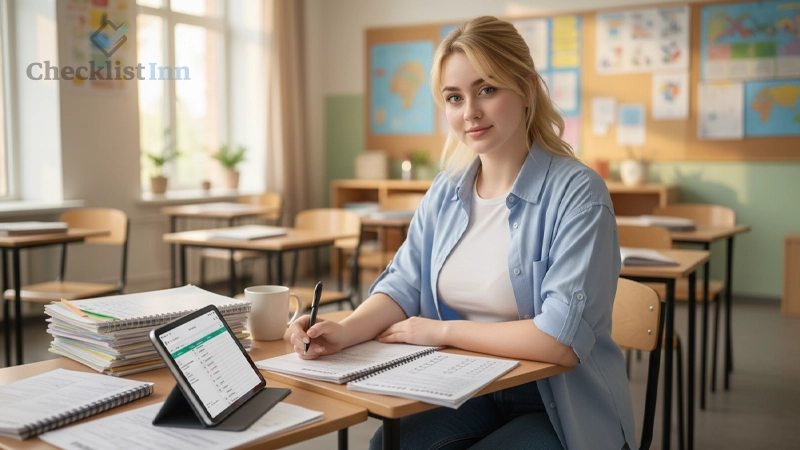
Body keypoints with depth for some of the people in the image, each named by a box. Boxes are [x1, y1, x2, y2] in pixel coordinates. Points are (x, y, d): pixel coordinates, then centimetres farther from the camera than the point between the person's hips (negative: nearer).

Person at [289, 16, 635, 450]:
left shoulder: (577, 193, -17)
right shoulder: (444, 193, 5)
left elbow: (561, 338, -23)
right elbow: (404, 284, 4)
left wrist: (442, 332, -14)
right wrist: (346, 330, -18)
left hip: (562, 409, -4)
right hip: (472, 394, 5)